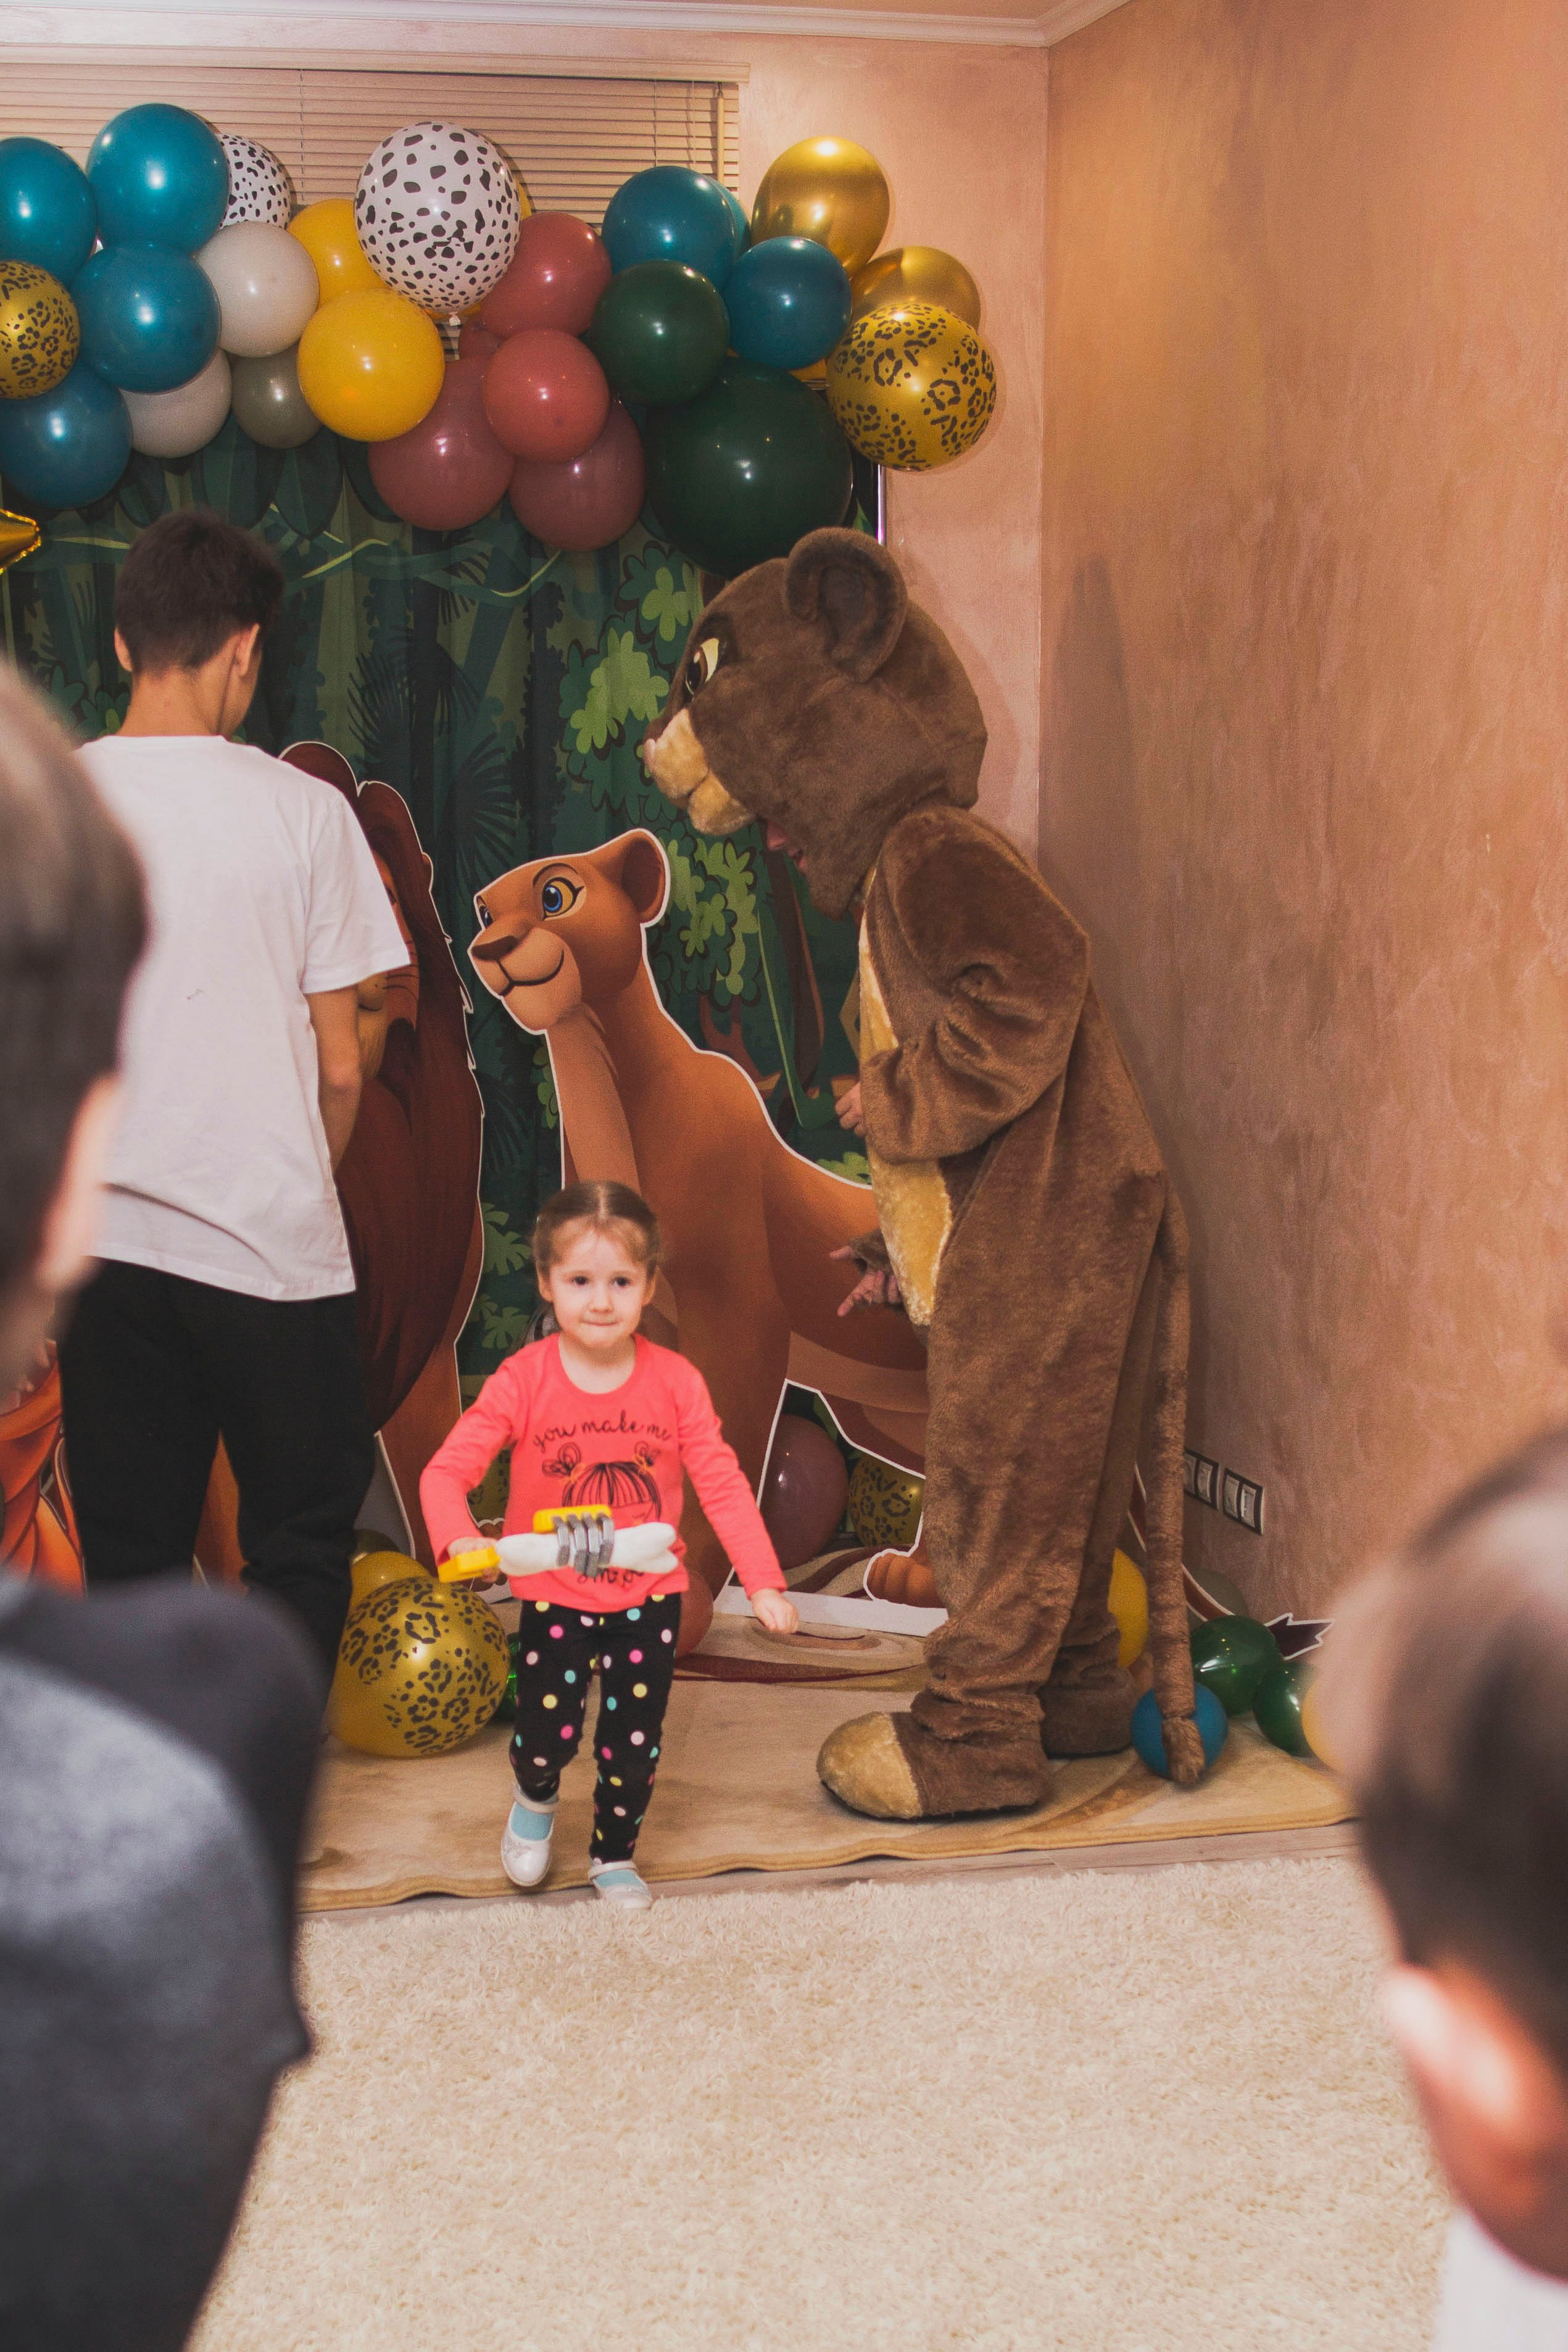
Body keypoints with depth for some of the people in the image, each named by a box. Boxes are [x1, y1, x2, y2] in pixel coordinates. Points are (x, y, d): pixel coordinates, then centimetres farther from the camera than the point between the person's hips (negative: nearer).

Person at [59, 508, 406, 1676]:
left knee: (130, 1551, 12)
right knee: (302, 1539, 11)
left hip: (106, 1233, 3)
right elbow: (340, 1069, -4)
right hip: (272, 1239, -3)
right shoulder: (301, 808, -8)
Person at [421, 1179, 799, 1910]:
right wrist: (460, 1540, -38)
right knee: (547, 1735, -1)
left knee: (634, 1742, 7)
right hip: (553, 1596, -1)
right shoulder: (524, 1381, -15)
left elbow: (721, 1483, -8)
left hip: (648, 1596, 1)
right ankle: (535, 1800, 37)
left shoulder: (674, 1381, -10)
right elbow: (446, 1471, -18)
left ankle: (615, 1855, 36)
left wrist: (764, 1581, -13)